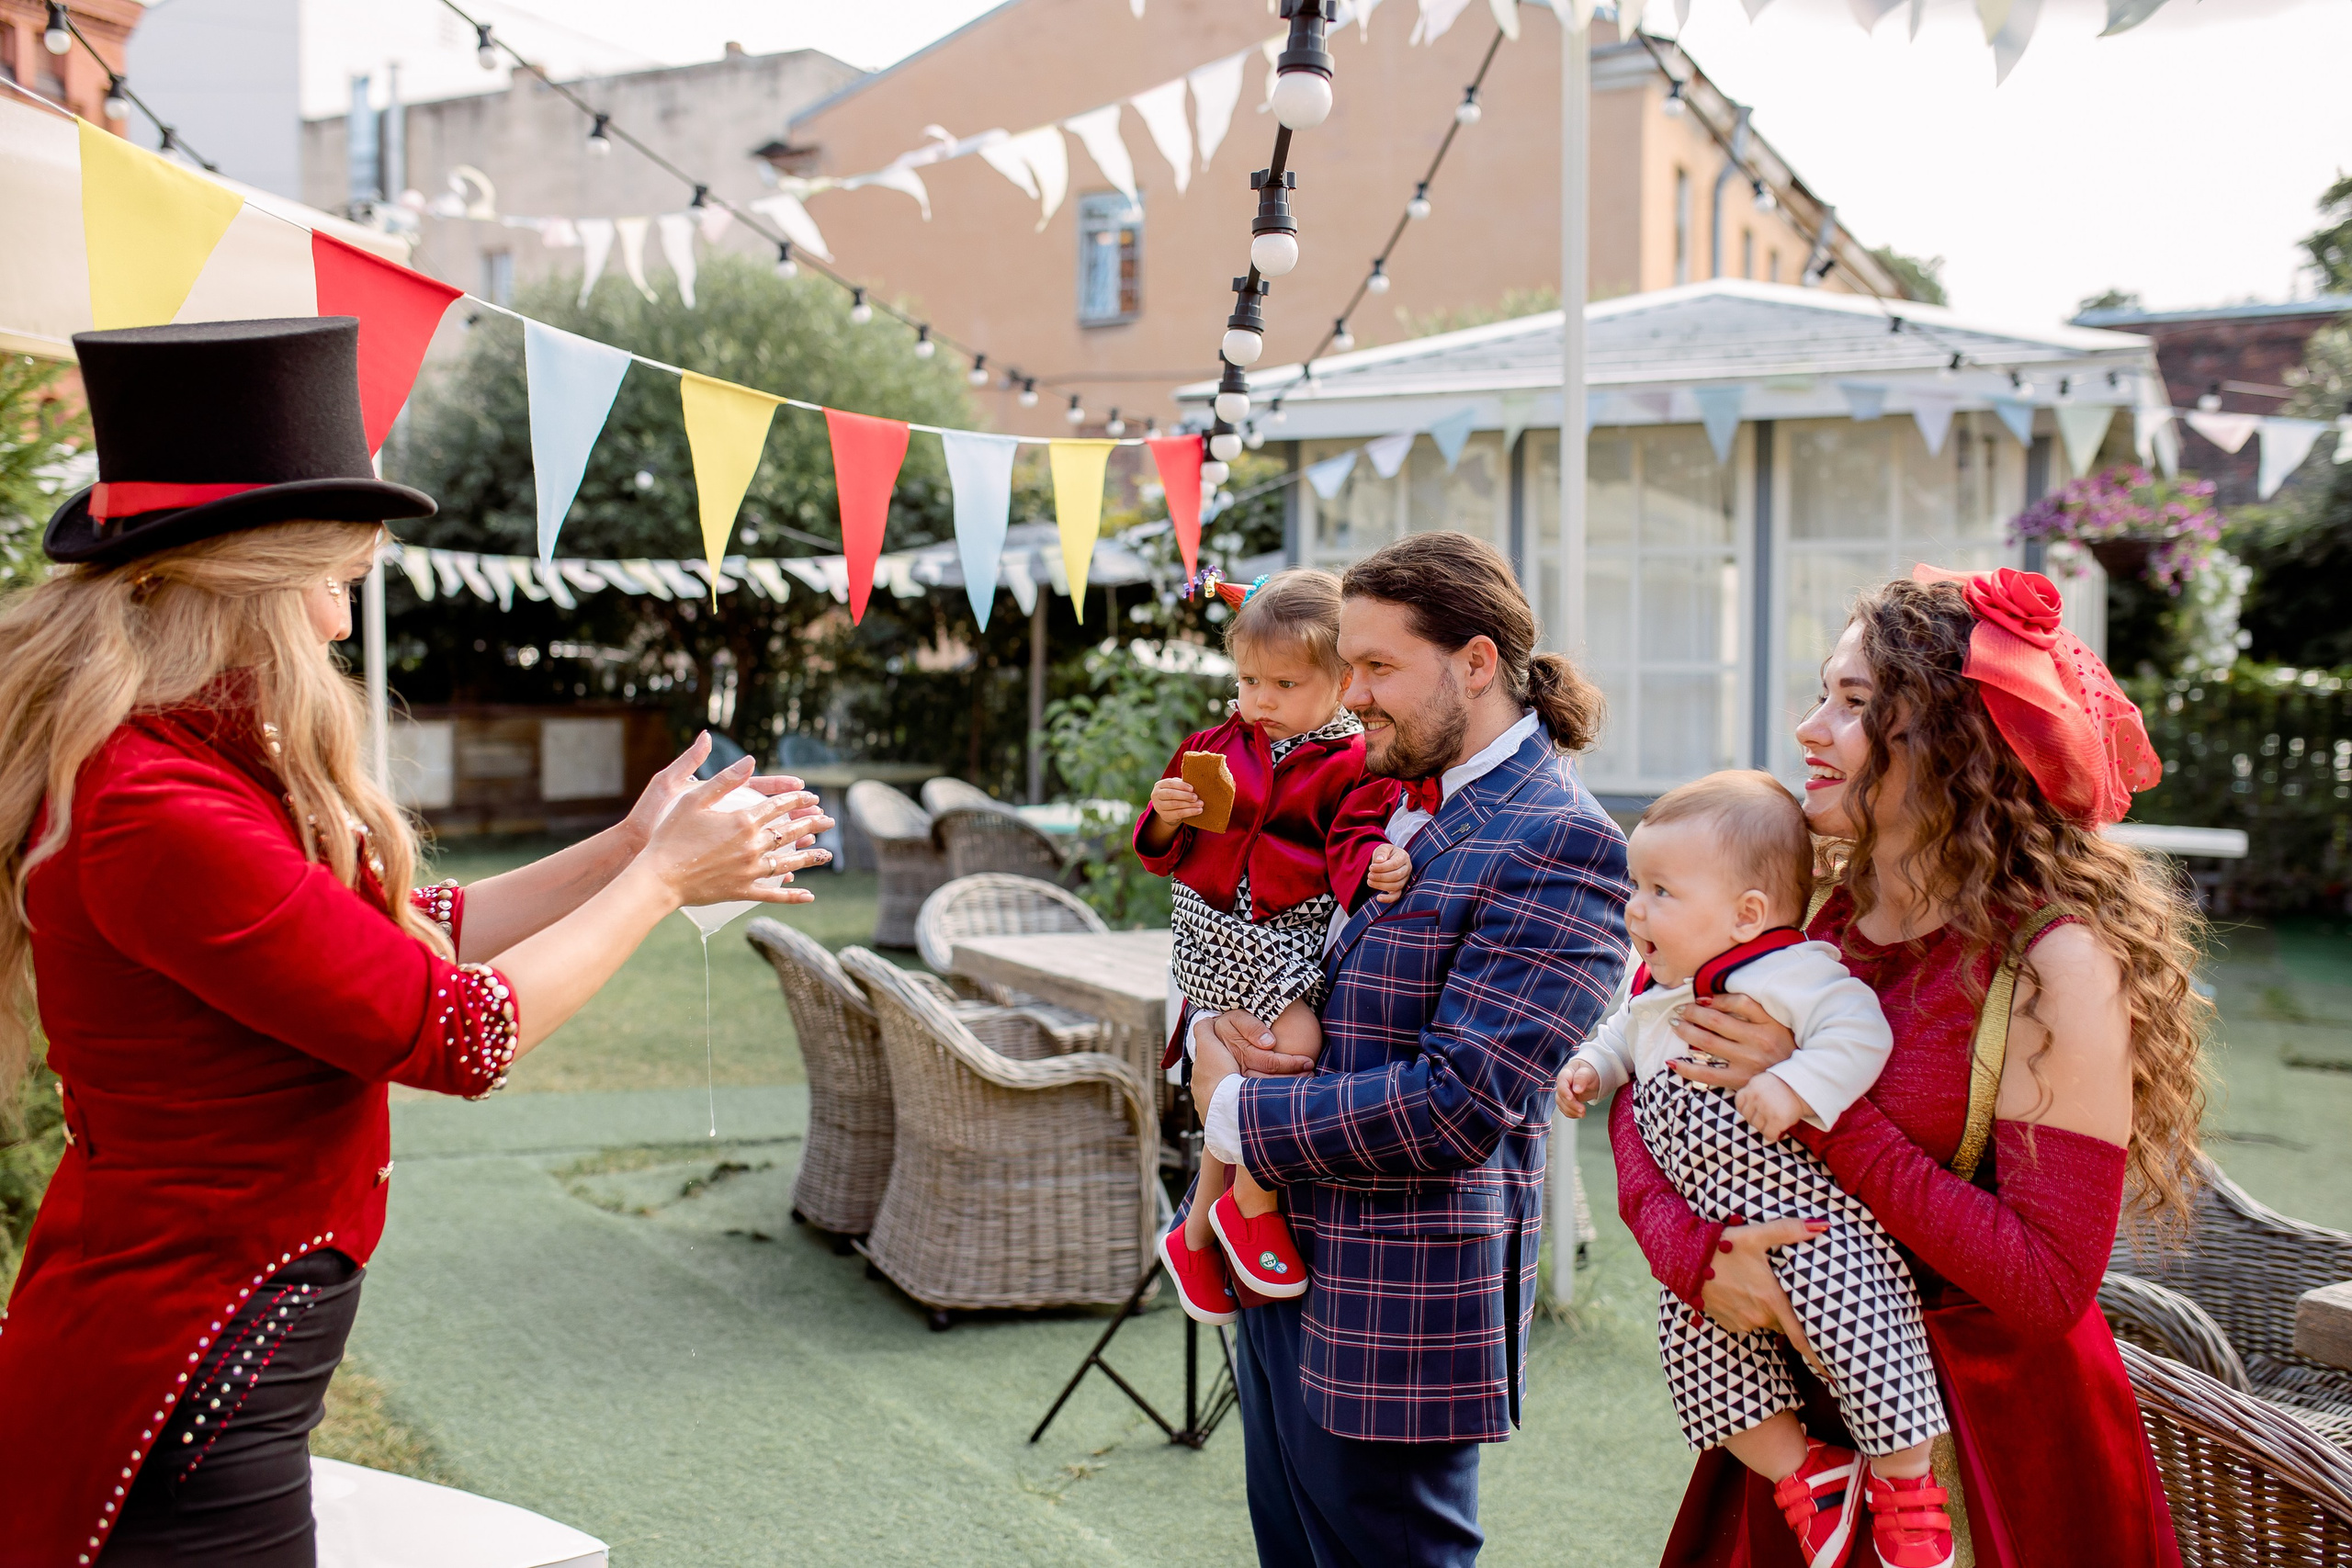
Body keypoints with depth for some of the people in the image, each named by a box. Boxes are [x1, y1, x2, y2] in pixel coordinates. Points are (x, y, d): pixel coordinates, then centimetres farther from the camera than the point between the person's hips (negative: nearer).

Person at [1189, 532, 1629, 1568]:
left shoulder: (1558, 845, -18)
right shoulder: (1377, 797, 9)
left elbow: (1457, 1106, -25)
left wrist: (1236, 1114, -16)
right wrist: (1218, 1019, -5)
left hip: (1397, 1317, -8)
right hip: (1279, 1276, 8)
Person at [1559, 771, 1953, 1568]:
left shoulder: (1787, 974, -14)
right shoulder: (1656, 993, 14)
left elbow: (1858, 1030, -25)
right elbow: (1625, 1035, 32)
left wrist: (1795, 1088, -34)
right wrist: (1591, 1065, 13)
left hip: (1808, 1209, -8)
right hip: (1707, 1234, 8)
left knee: (1850, 1317, -18)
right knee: (1698, 1349, 0)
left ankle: (1905, 1483, 4)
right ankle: (1807, 1474, 17)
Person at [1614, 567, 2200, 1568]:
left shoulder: (2057, 961, -18)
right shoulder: (1815, 916, -3)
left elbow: (2049, 1283, -23)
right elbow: (1640, 1093, -2)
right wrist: (1691, 1247, -22)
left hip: (1999, 1439, -5)